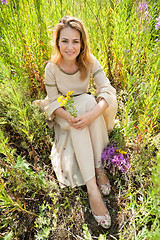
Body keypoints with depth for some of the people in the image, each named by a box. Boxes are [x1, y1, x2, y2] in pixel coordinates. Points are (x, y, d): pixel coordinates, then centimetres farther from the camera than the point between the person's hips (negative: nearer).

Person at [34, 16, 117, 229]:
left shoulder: (89, 62, -13)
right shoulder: (52, 68, -15)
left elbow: (108, 91, -21)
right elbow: (53, 102, -11)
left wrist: (92, 114, -38)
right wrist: (69, 118, -32)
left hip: (86, 107, 2)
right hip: (64, 115, -1)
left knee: (90, 100, -32)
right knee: (77, 125, -34)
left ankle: (98, 166, -27)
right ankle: (91, 187, -32)